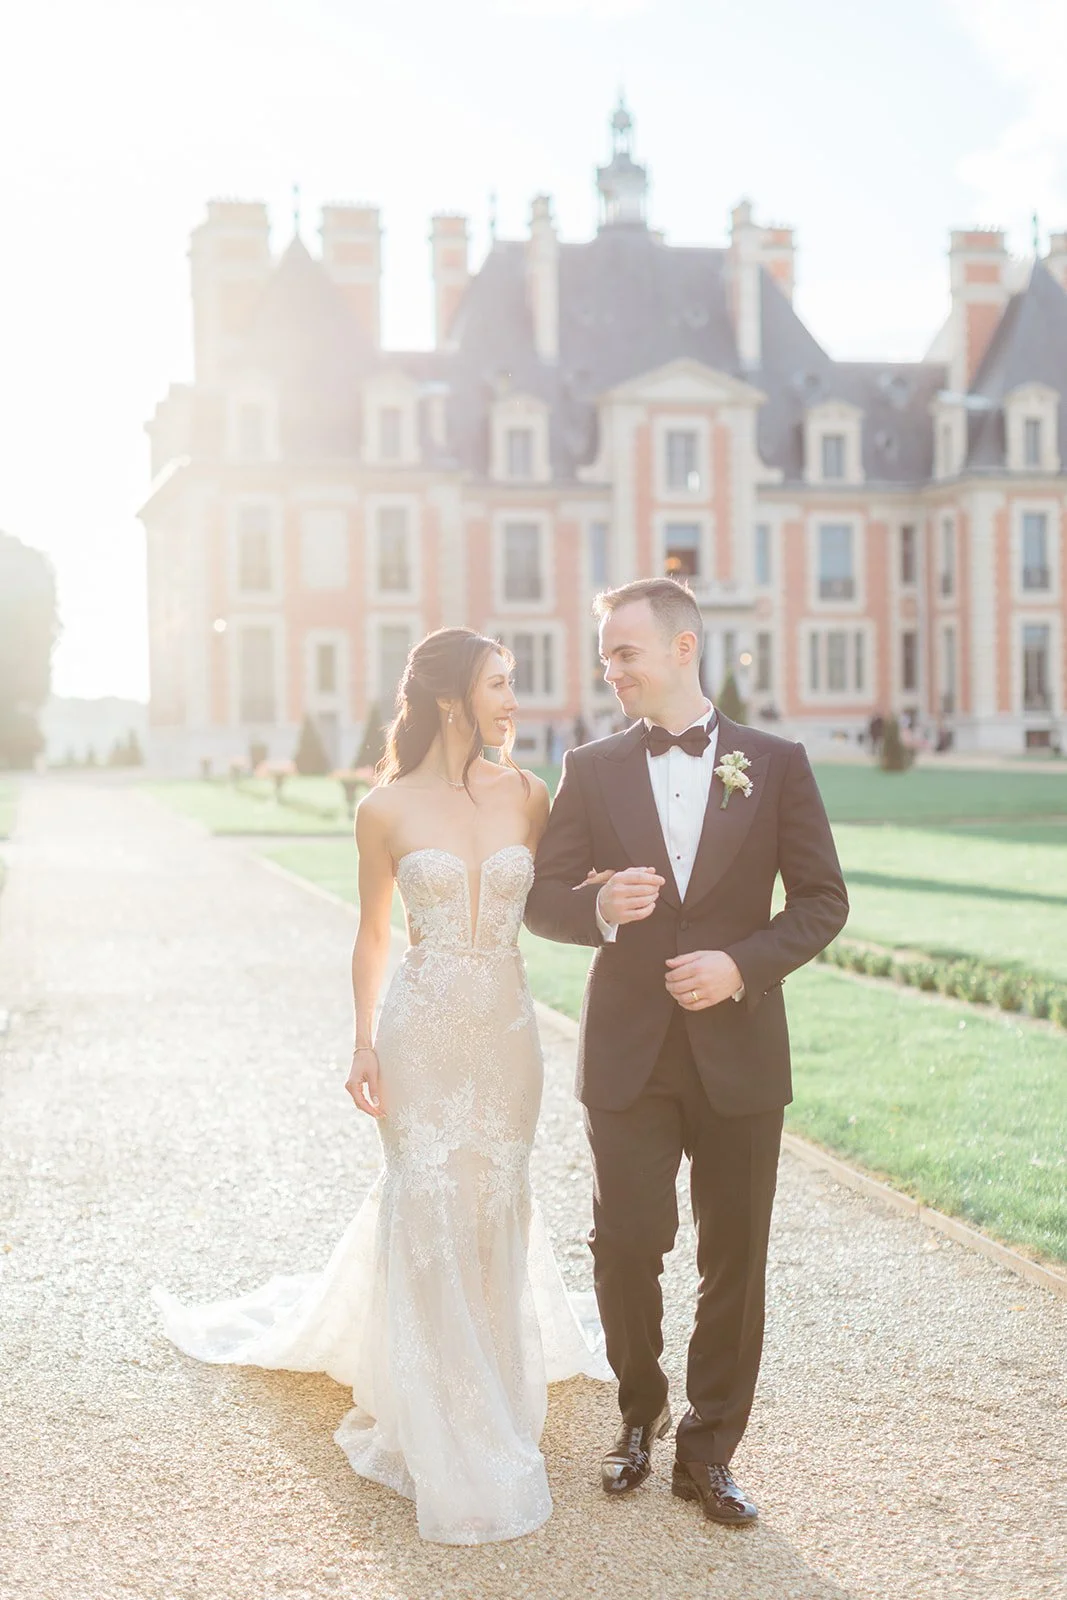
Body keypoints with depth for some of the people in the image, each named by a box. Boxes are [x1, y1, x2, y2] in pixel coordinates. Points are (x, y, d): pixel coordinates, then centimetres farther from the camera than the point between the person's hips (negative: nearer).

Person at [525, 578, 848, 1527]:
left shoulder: (776, 764, 1)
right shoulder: (592, 770, 4)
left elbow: (823, 899, 1)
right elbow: (542, 898, 4)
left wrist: (743, 963, -14)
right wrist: (601, 907, -19)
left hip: (738, 1050, 0)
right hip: (629, 1054, 1)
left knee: (734, 1260, 6)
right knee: (626, 1247, 3)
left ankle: (708, 1451, 20)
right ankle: (640, 1416, 28)